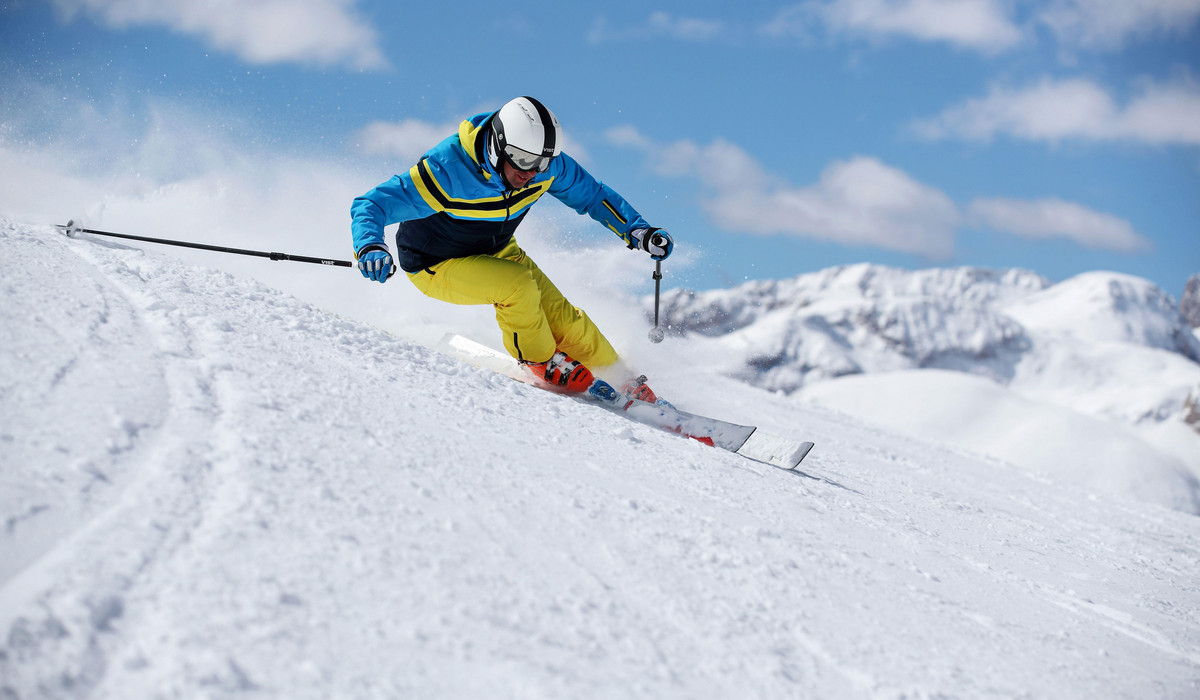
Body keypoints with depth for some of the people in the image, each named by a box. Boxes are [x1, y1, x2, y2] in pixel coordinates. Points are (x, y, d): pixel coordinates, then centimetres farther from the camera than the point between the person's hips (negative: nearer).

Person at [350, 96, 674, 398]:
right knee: (517, 284, -29)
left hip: (496, 252, 5)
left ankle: (619, 378, 16)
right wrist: (369, 247, -56)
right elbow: (370, 205, -36)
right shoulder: (448, 170, -36)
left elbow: (592, 194, 1)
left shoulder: (546, 165, -18)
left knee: (560, 316, -7)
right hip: (437, 266, -5)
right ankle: (539, 361, -2)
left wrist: (636, 230, -10)